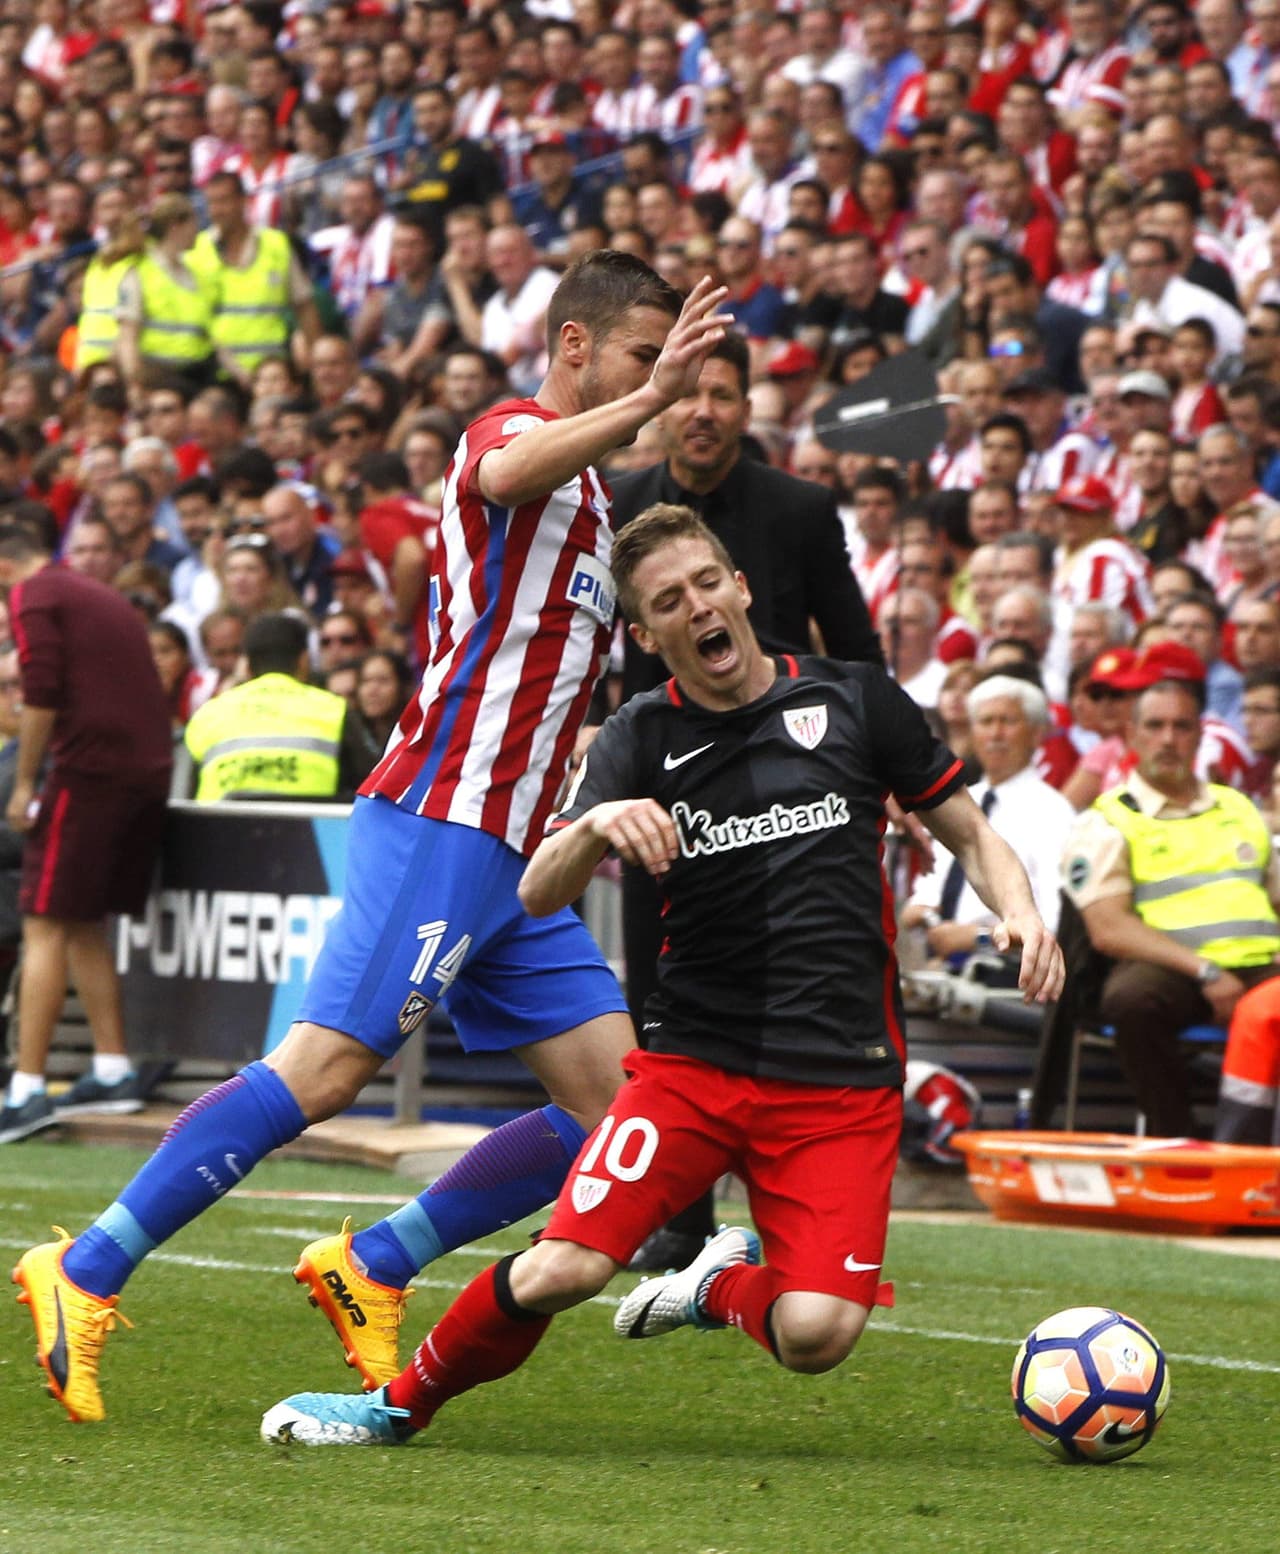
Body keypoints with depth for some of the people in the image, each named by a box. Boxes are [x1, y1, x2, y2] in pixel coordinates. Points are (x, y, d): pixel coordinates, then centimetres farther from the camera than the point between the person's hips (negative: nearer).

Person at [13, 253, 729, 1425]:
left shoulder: (584, 486, 24)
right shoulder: (513, 431, -4)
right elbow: (503, 475, -33)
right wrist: (648, 400, -44)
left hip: (507, 847, 9)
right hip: (439, 821, -9)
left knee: (616, 1105, 2)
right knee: (329, 1066, -16)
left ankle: (373, 1266, 7)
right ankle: (87, 1273, -11)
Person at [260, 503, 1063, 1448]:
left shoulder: (852, 699, 4)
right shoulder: (644, 739, 4)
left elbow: (971, 832, 12)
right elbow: (539, 896, -7)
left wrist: (1020, 911, -9)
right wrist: (598, 825, -28)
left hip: (843, 1080, 0)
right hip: (693, 1059, 0)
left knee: (816, 1335, -20)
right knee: (560, 1272, -18)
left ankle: (726, 1284, 15)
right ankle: (400, 1405, 8)